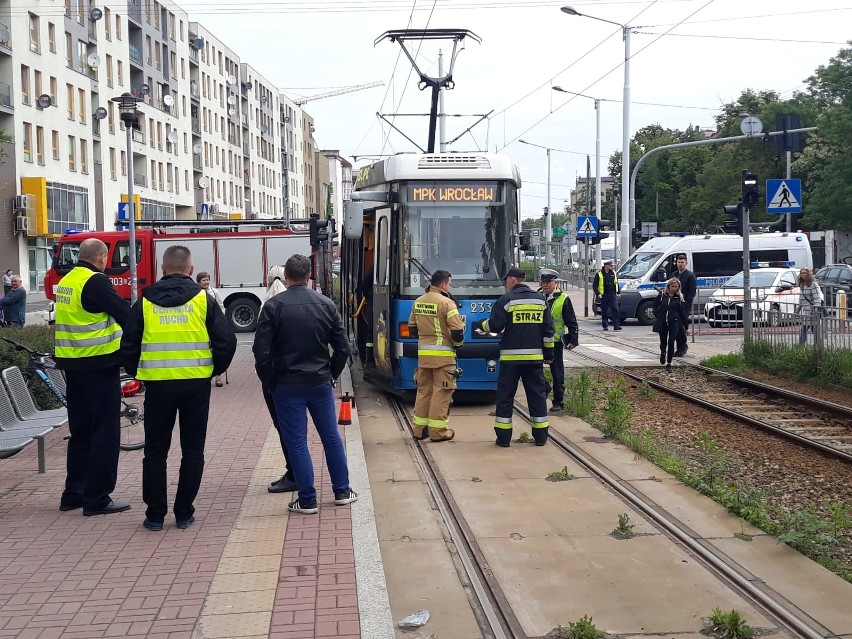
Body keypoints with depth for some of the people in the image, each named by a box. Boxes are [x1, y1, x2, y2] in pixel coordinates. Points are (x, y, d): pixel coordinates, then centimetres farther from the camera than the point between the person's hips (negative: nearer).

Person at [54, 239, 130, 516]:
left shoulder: (66, 281, 11)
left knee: (80, 430, 17)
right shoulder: (96, 282, -15)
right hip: (99, 365, -9)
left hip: (71, 364, 9)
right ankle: (97, 498, 1)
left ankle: (73, 493, 23)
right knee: (104, 432, -1)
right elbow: (124, 314, -17)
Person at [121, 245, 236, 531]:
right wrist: (215, 369, 12)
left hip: (157, 385, 1)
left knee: (155, 451, 12)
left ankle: (155, 514, 14)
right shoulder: (203, 299, -1)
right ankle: (184, 513, 11)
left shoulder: (145, 303, 3)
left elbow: (128, 346, 4)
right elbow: (226, 341, -4)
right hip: (196, 384, -1)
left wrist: (138, 374, 19)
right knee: (192, 450, 10)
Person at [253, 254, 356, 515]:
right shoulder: (326, 304, 0)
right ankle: (342, 491, 23)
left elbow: (262, 351, -12)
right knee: (331, 437, 14)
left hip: (288, 385, -3)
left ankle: (307, 500, 7)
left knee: (296, 442, 4)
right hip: (320, 383, 3)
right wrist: (331, 375, 13)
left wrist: (270, 382, 1)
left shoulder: (274, 306, -9)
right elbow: (342, 348, 1)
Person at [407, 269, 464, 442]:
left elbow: (412, 328, 16)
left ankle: (420, 429, 18)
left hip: (423, 354, 6)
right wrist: (458, 344, 3)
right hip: (443, 354, -6)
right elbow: (457, 330, -16)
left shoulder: (418, 302, 9)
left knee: (423, 390, 14)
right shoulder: (446, 303, -13)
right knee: (441, 392, 0)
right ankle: (438, 431, 3)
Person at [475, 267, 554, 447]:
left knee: (505, 395, 4)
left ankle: (503, 437, 5)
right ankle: (540, 436, 11)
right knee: (537, 394, 10)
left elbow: (495, 326, -9)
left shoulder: (506, 300, -5)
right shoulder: (540, 299, 8)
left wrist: (482, 325, 13)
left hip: (511, 357, -3)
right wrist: (548, 353, 16)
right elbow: (548, 329, 9)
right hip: (534, 356, 3)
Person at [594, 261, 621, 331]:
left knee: (615, 309, -8)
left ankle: (616, 325, -9)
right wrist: (598, 293, -10)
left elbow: (616, 283, 20)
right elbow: (595, 285, 0)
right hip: (604, 295, -2)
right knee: (604, 311, 2)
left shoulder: (613, 273, 12)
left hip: (613, 295, 2)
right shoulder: (599, 274, 0)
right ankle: (605, 326, 11)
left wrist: (617, 292, 13)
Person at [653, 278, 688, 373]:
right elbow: (655, 305, 13)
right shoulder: (662, 295, 0)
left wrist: (684, 323, 2)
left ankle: (669, 364, -2)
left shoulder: (679, 297, -1)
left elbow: (682, 311, 3)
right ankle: (662, 353, 46)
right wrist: (657, 314, 1)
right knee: (663, 341, 14)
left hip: (674, 322, -2)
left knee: (671, 342, -8)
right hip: (662, 322, 2)